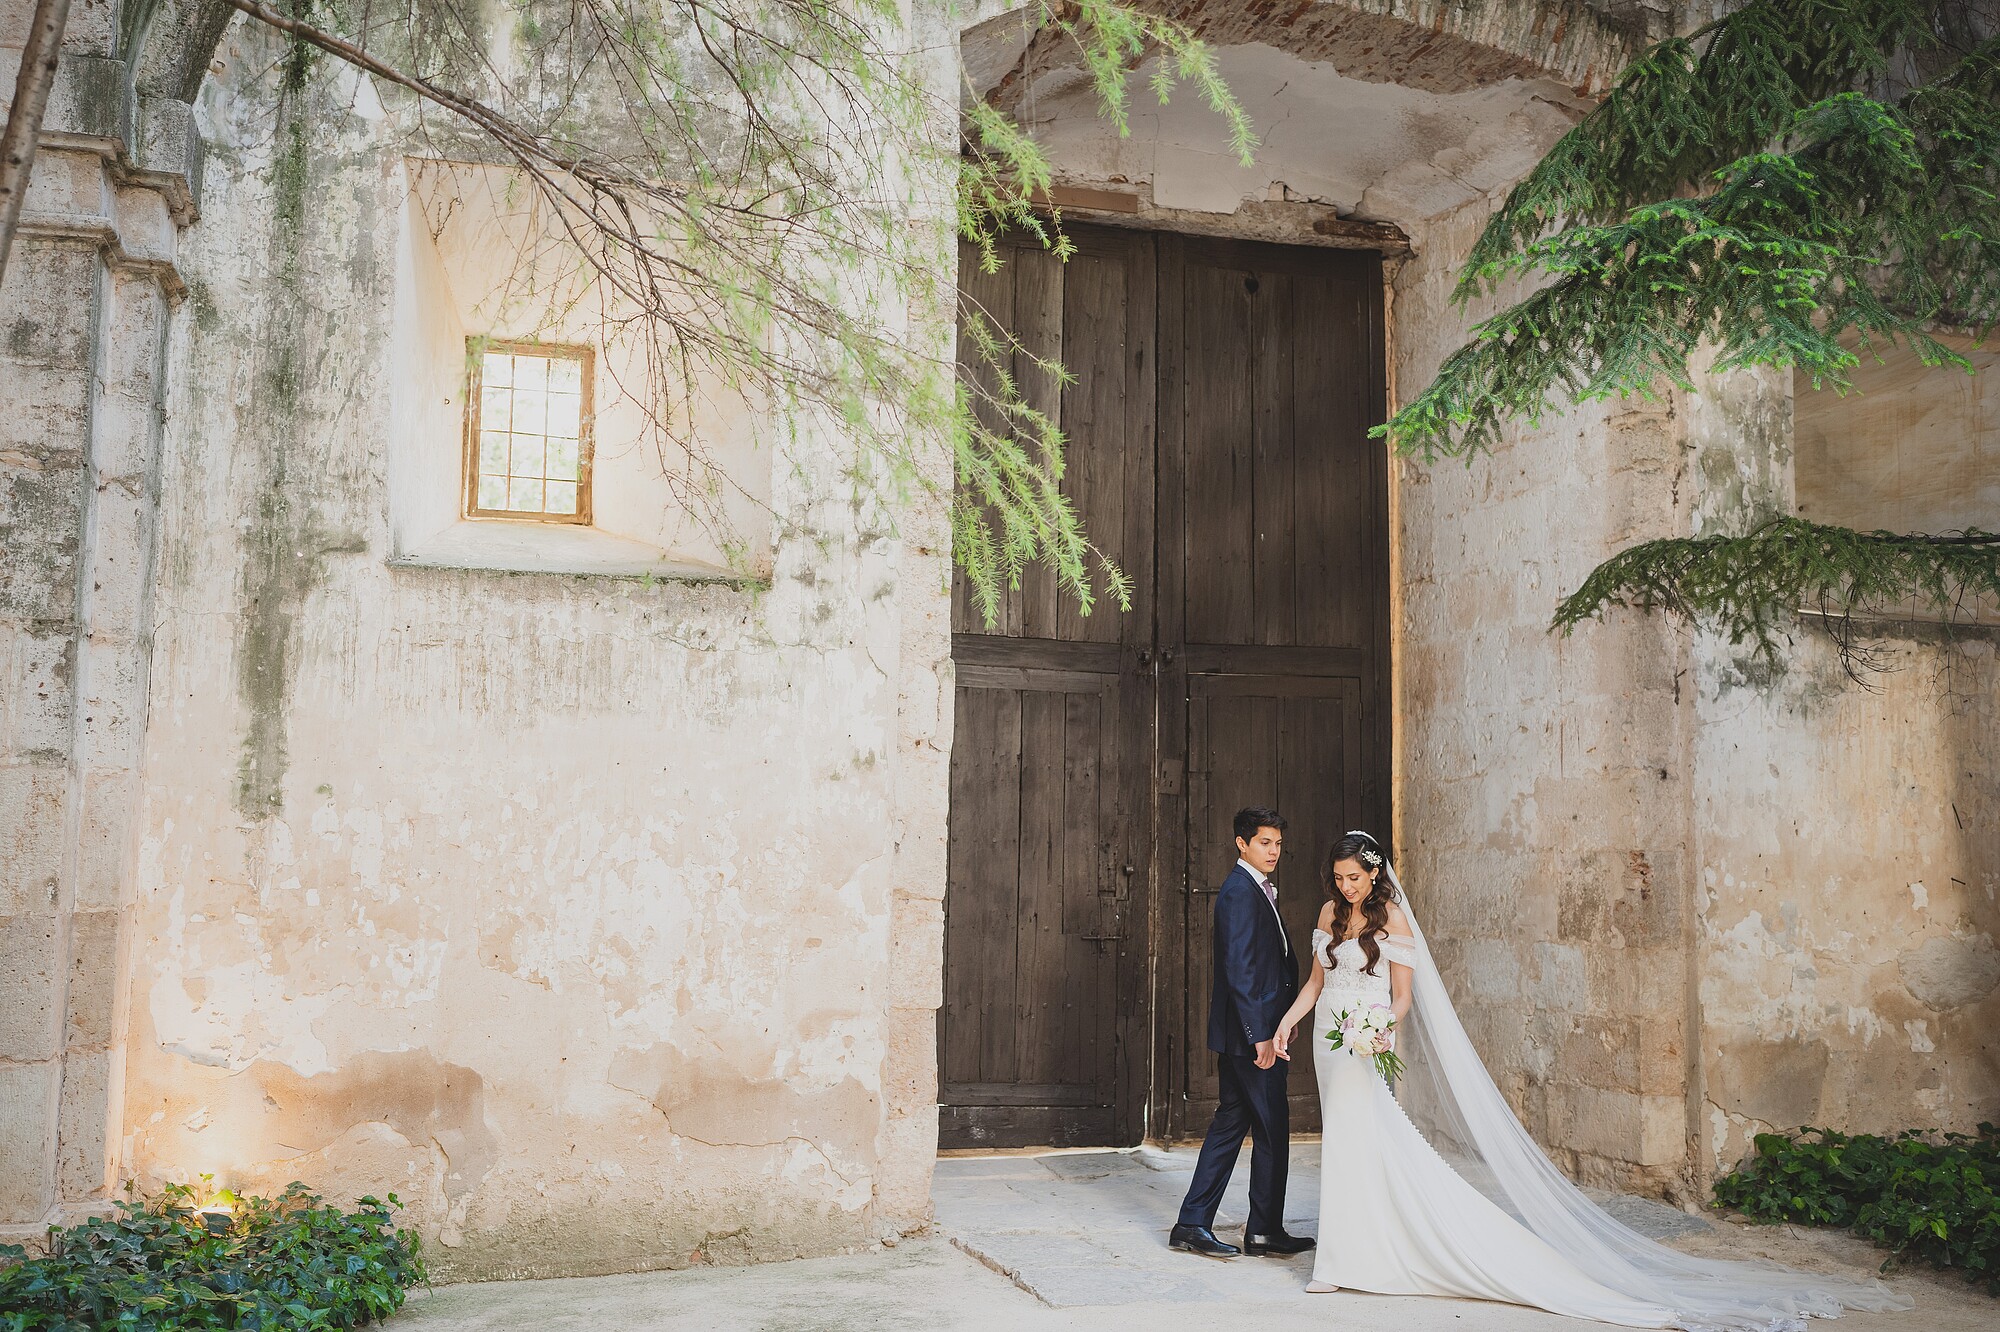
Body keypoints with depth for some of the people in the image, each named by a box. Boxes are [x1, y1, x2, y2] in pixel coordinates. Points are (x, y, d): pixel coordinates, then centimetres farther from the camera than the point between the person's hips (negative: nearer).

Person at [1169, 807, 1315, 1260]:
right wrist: (1261, 1034, -24)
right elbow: (1240, 969, -22)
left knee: (1230, 1124, 11)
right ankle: (1264, 1230, 11)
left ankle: (1193, 1223, 14)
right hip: (1249, 1032, -10)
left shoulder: (1257, 890, 17)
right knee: (1273, 1127, 0)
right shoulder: (1241, 892, -15)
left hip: (1247, 1033, 10)